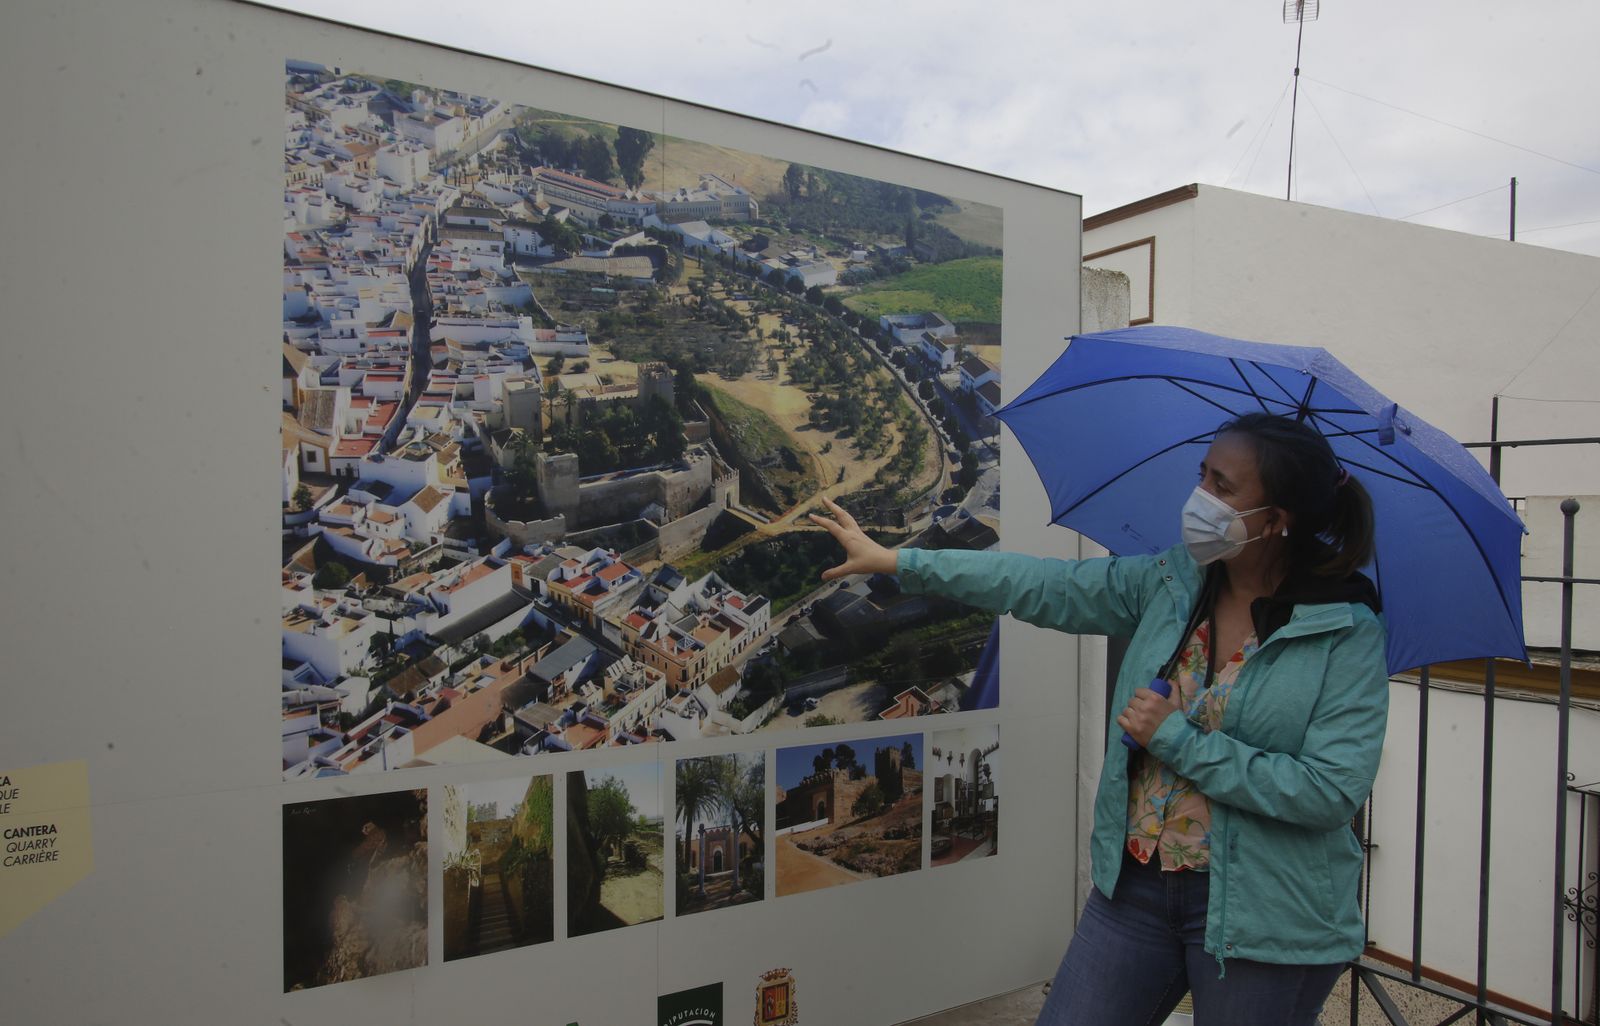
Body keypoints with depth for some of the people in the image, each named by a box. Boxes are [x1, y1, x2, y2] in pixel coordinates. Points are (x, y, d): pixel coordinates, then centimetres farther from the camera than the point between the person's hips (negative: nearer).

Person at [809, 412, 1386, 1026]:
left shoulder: (1348, 634, -14)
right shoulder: (1170, 582, -1)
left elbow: (1333, 790, -20)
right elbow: (1049, 587, 0)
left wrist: (1177, 739, -20)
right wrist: (895, 561, -1)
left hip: (1268, 923, -4)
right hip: (1136, 884, 4)